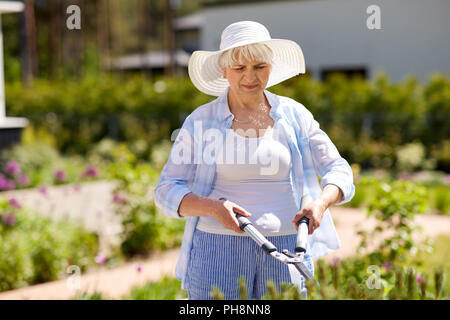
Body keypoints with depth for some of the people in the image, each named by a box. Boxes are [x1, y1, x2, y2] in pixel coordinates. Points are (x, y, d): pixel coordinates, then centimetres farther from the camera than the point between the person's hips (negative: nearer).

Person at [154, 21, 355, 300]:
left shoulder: (295, 115, 7)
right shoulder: (200, 121, 2)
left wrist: (321, 203, -18)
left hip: (285, 249, 2)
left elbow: (339, 171, 4)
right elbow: (167, 191, -1)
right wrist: (214, 207, -20)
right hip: (218, 249, -1)